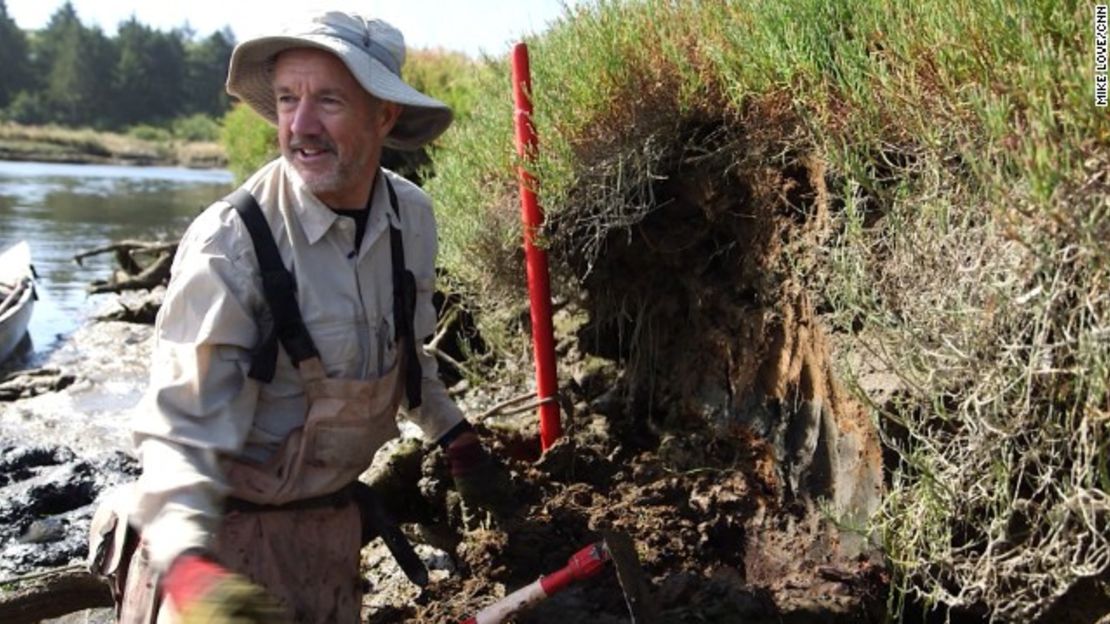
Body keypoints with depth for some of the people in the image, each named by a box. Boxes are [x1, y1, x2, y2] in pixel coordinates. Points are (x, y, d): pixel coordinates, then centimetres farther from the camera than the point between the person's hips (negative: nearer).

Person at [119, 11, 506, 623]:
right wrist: (185, 562, -42)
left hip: (333, 519, 6)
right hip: (227, 527, -5)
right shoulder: (229, 243, -25)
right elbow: (181, 429, -27)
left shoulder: (412, 216, -7)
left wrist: (452, 433, 18)